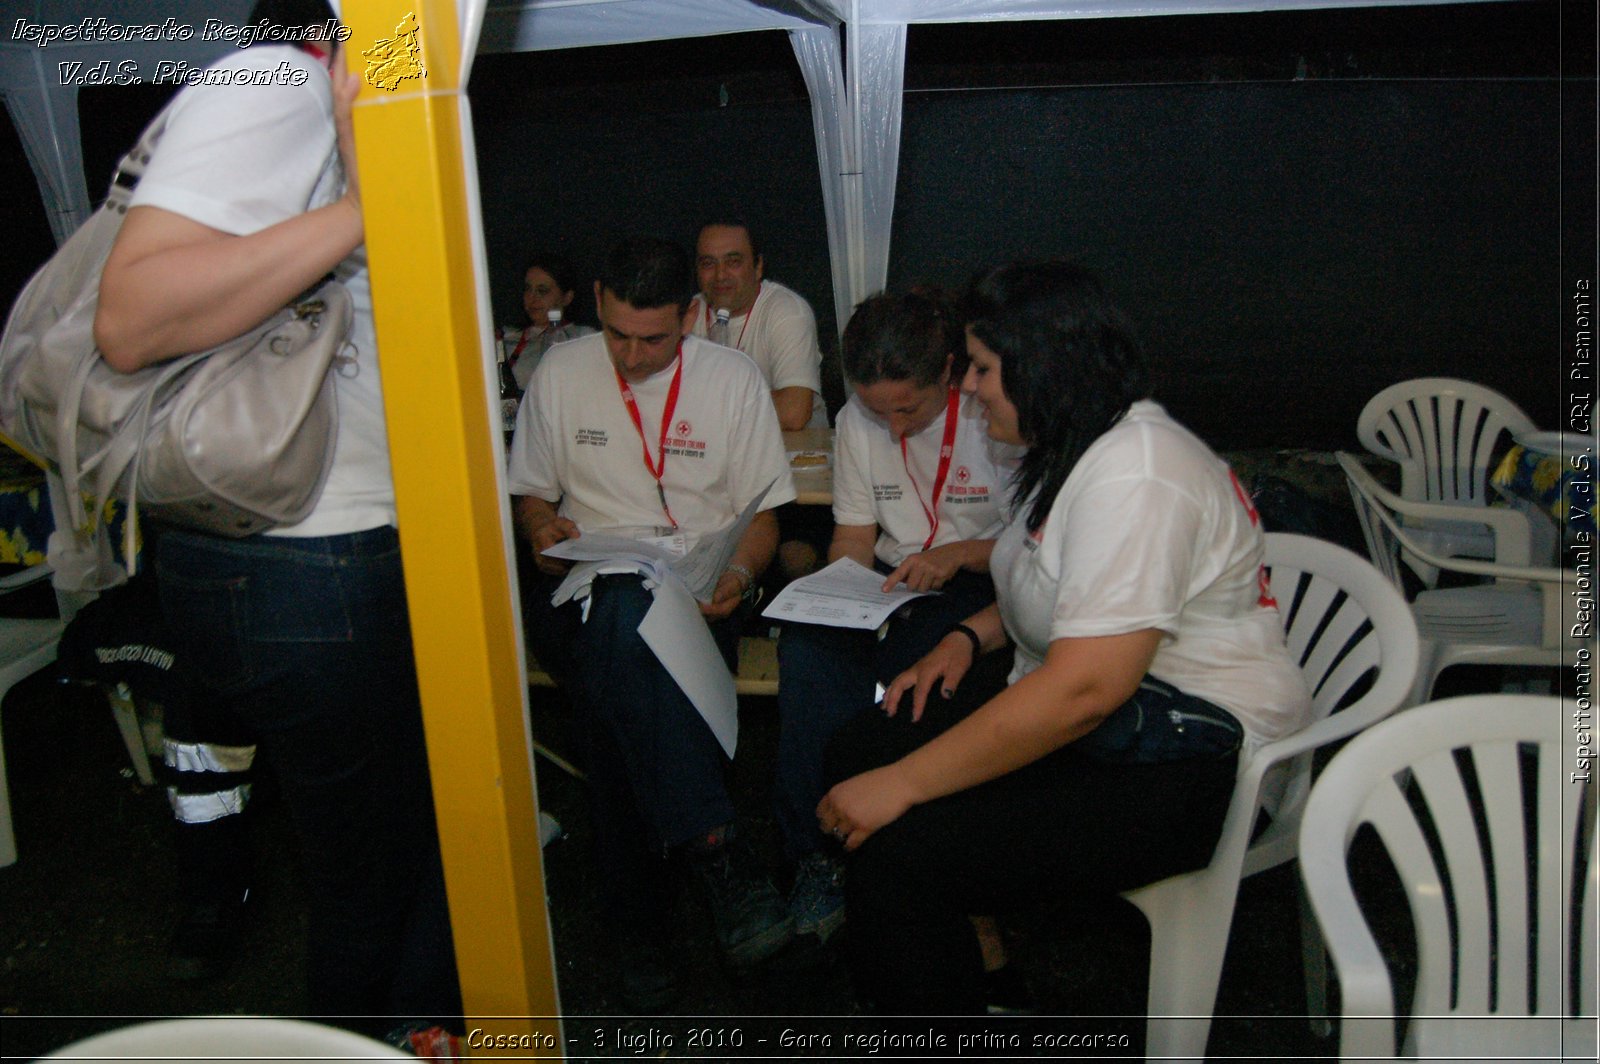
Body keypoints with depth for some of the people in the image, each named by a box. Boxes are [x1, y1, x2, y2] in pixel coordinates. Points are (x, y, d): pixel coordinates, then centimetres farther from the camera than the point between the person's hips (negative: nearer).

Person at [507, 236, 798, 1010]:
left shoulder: (732, 378, 7)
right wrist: (542, 528, -5)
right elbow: (530, 493, 19)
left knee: (615, 692, -35)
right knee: (621, 622, -38)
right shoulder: (560, 372, 11)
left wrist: (739, 574, -14)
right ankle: (715, 851, -41)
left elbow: (762, 516, 8)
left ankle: (641, 935, -30)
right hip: (584, 590, 1)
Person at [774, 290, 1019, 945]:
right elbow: (854, 537, 9)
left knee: (901, 669, -35)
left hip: (982, 590, -4)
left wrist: (957, 554, -21)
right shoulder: (857, 421, 5)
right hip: (889, 585, 4)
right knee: (807, 647, -29)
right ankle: (819, 857, -18)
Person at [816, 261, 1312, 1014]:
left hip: (1184, 760, -11)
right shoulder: (1074, 451, 13)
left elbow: (1085, 689, -30)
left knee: (896, 856, -23)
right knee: (859, 750, 1)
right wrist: (969, 636, 10)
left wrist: (902, 784, -25)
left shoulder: (1135, 474, -22)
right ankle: (978, 951, 14)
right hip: (1106, 720, 11)